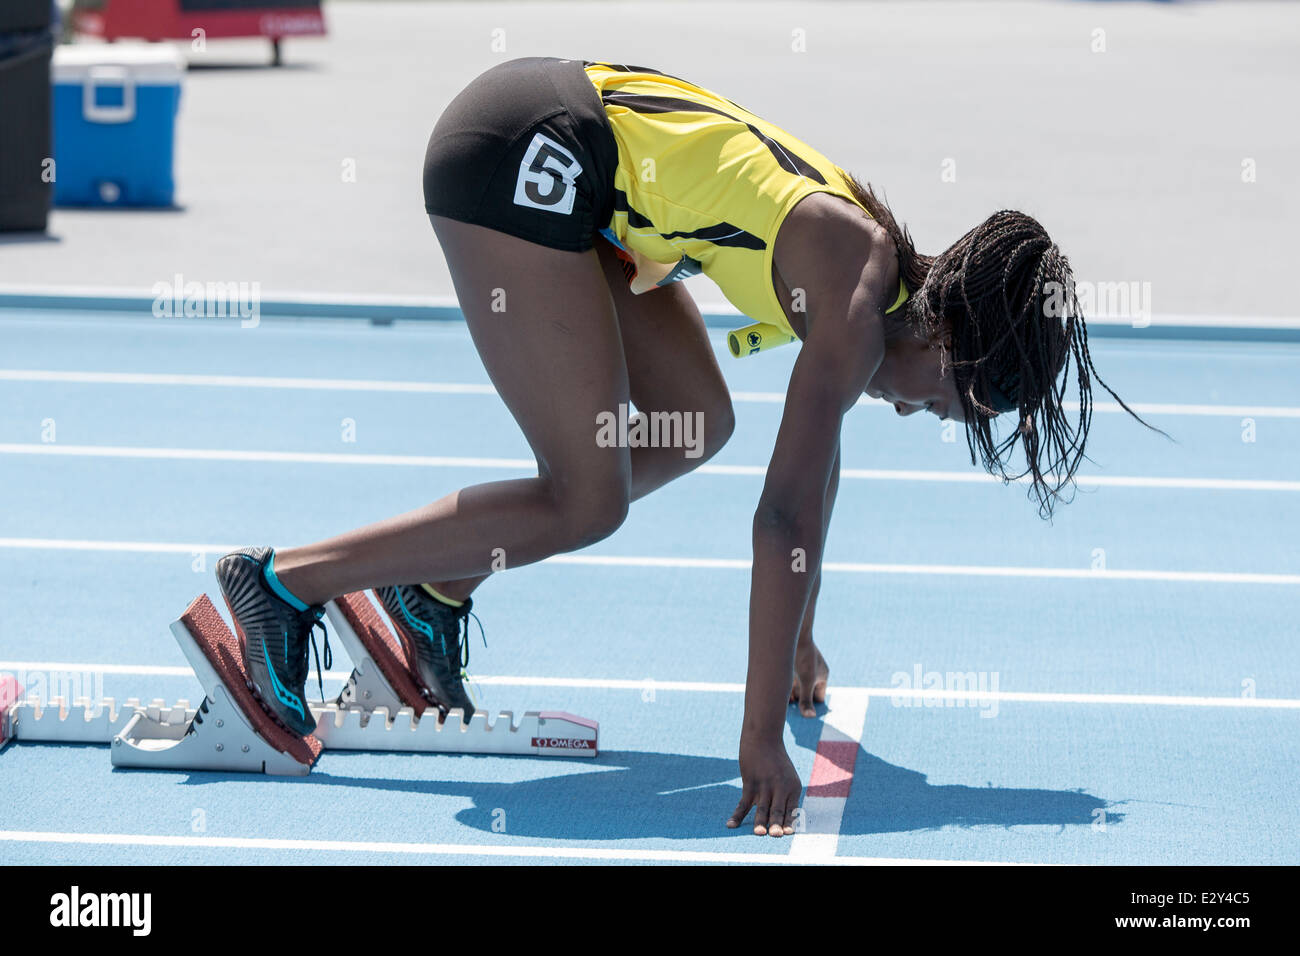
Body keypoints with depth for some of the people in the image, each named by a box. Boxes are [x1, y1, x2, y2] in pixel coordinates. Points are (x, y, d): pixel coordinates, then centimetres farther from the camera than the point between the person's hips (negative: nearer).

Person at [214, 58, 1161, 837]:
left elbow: (817, 460, 23)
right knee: (586, 503, -7)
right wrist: (762, 732, -20)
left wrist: (799, 642, 31)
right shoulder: (862, 308, -15)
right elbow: (787, 514, -20)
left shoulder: (872, 261, 11)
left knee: (697, 425, 14)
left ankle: (435, 586, 17)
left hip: (552, 150, 10)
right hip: (520, 155, -10)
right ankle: (284, 582, -3)